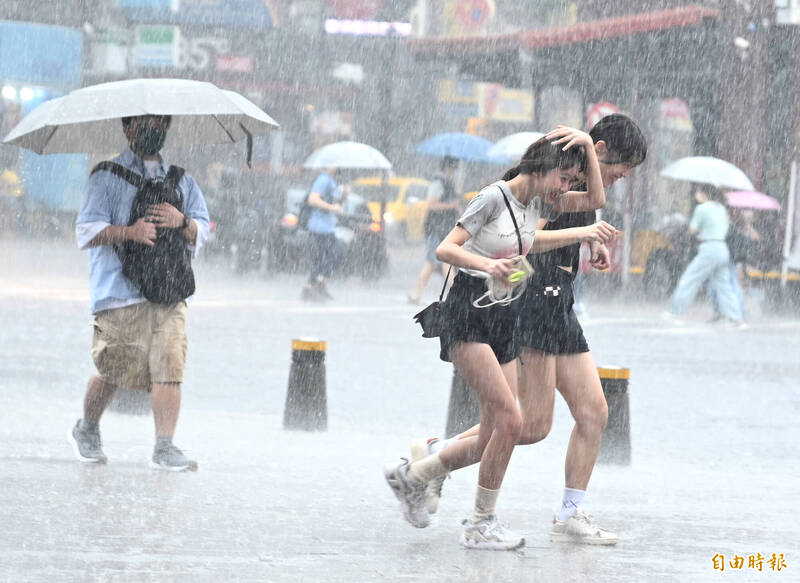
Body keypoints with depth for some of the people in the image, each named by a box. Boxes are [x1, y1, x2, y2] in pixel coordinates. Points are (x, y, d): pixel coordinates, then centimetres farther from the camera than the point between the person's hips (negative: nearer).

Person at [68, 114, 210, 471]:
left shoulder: (181, 181, 17)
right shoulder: (107, 177, 3)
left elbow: (200, 235, 14)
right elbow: (86, 232, -4)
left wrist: (181, 222, -8)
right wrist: (129, 232, -20)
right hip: (120, 293, -3)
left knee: (169, 367, -11)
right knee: (114, 368, 1)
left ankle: (165, 448, -12)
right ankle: (87, 431, 27)